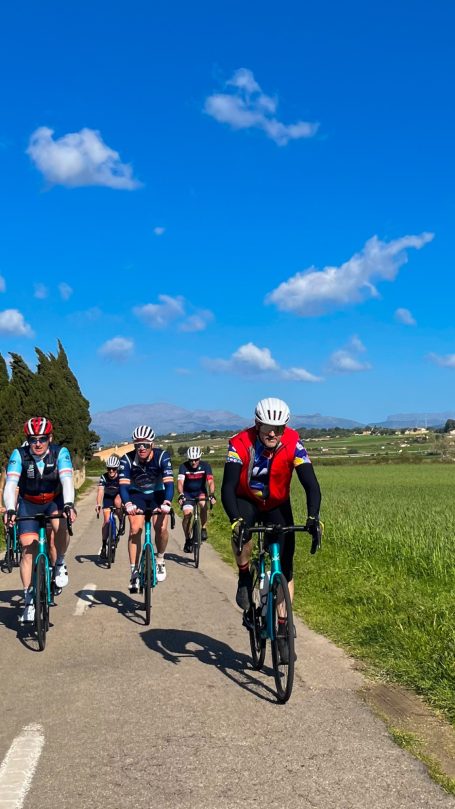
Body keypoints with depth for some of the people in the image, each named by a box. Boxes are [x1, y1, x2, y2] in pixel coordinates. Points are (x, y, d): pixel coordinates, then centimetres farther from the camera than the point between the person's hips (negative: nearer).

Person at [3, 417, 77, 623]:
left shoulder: (60, 453, -23)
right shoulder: (19, 455, -22)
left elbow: (67, 479, -36)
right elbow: (11, 483, -31)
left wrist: (69, 505, -52)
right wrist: (10, 510, -47)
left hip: (55, 502, -1)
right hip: (29, 505, 1)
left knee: (61, 526, -32)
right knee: (28, 550, -8)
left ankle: (59, 564, -4)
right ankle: (29, 600, 4)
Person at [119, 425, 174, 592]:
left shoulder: (162, 456, -26)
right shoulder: (127, 459, -24)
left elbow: (169, 482, -34)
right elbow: (123, 484, -32)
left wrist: (166, 503, -51)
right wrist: (128, 504, -51)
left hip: (157, 493, 0)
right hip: (136, 494, 0)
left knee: (161, 527, -20)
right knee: (135, 529, -17)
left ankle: (160, 560, 8)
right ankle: (134, 572, -7)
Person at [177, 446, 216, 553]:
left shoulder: (205, 466, -19)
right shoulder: (184, 466, -20)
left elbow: (210, 481, -28)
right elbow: (180, 482, -31)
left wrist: (212, 495, -44)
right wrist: (181, 495, -48)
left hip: (201, 492, 0)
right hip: (187, 493, 0)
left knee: (204, 504, -32)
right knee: (187, 514, -16)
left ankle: (203, 529, -13)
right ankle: (187, 540, 1)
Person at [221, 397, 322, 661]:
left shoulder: (293, 444, -25)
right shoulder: (240, 444, -29)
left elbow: (311, 484, -28)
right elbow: (228, 487, -35)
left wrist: (313, 517, -45)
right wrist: (236, 520, -51)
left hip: (278, 505, 2)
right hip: (246, 502, -2)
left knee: (285, 566, -5)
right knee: (242, 532, -35)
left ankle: (283, 628, 8)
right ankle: (245, 578, -5)